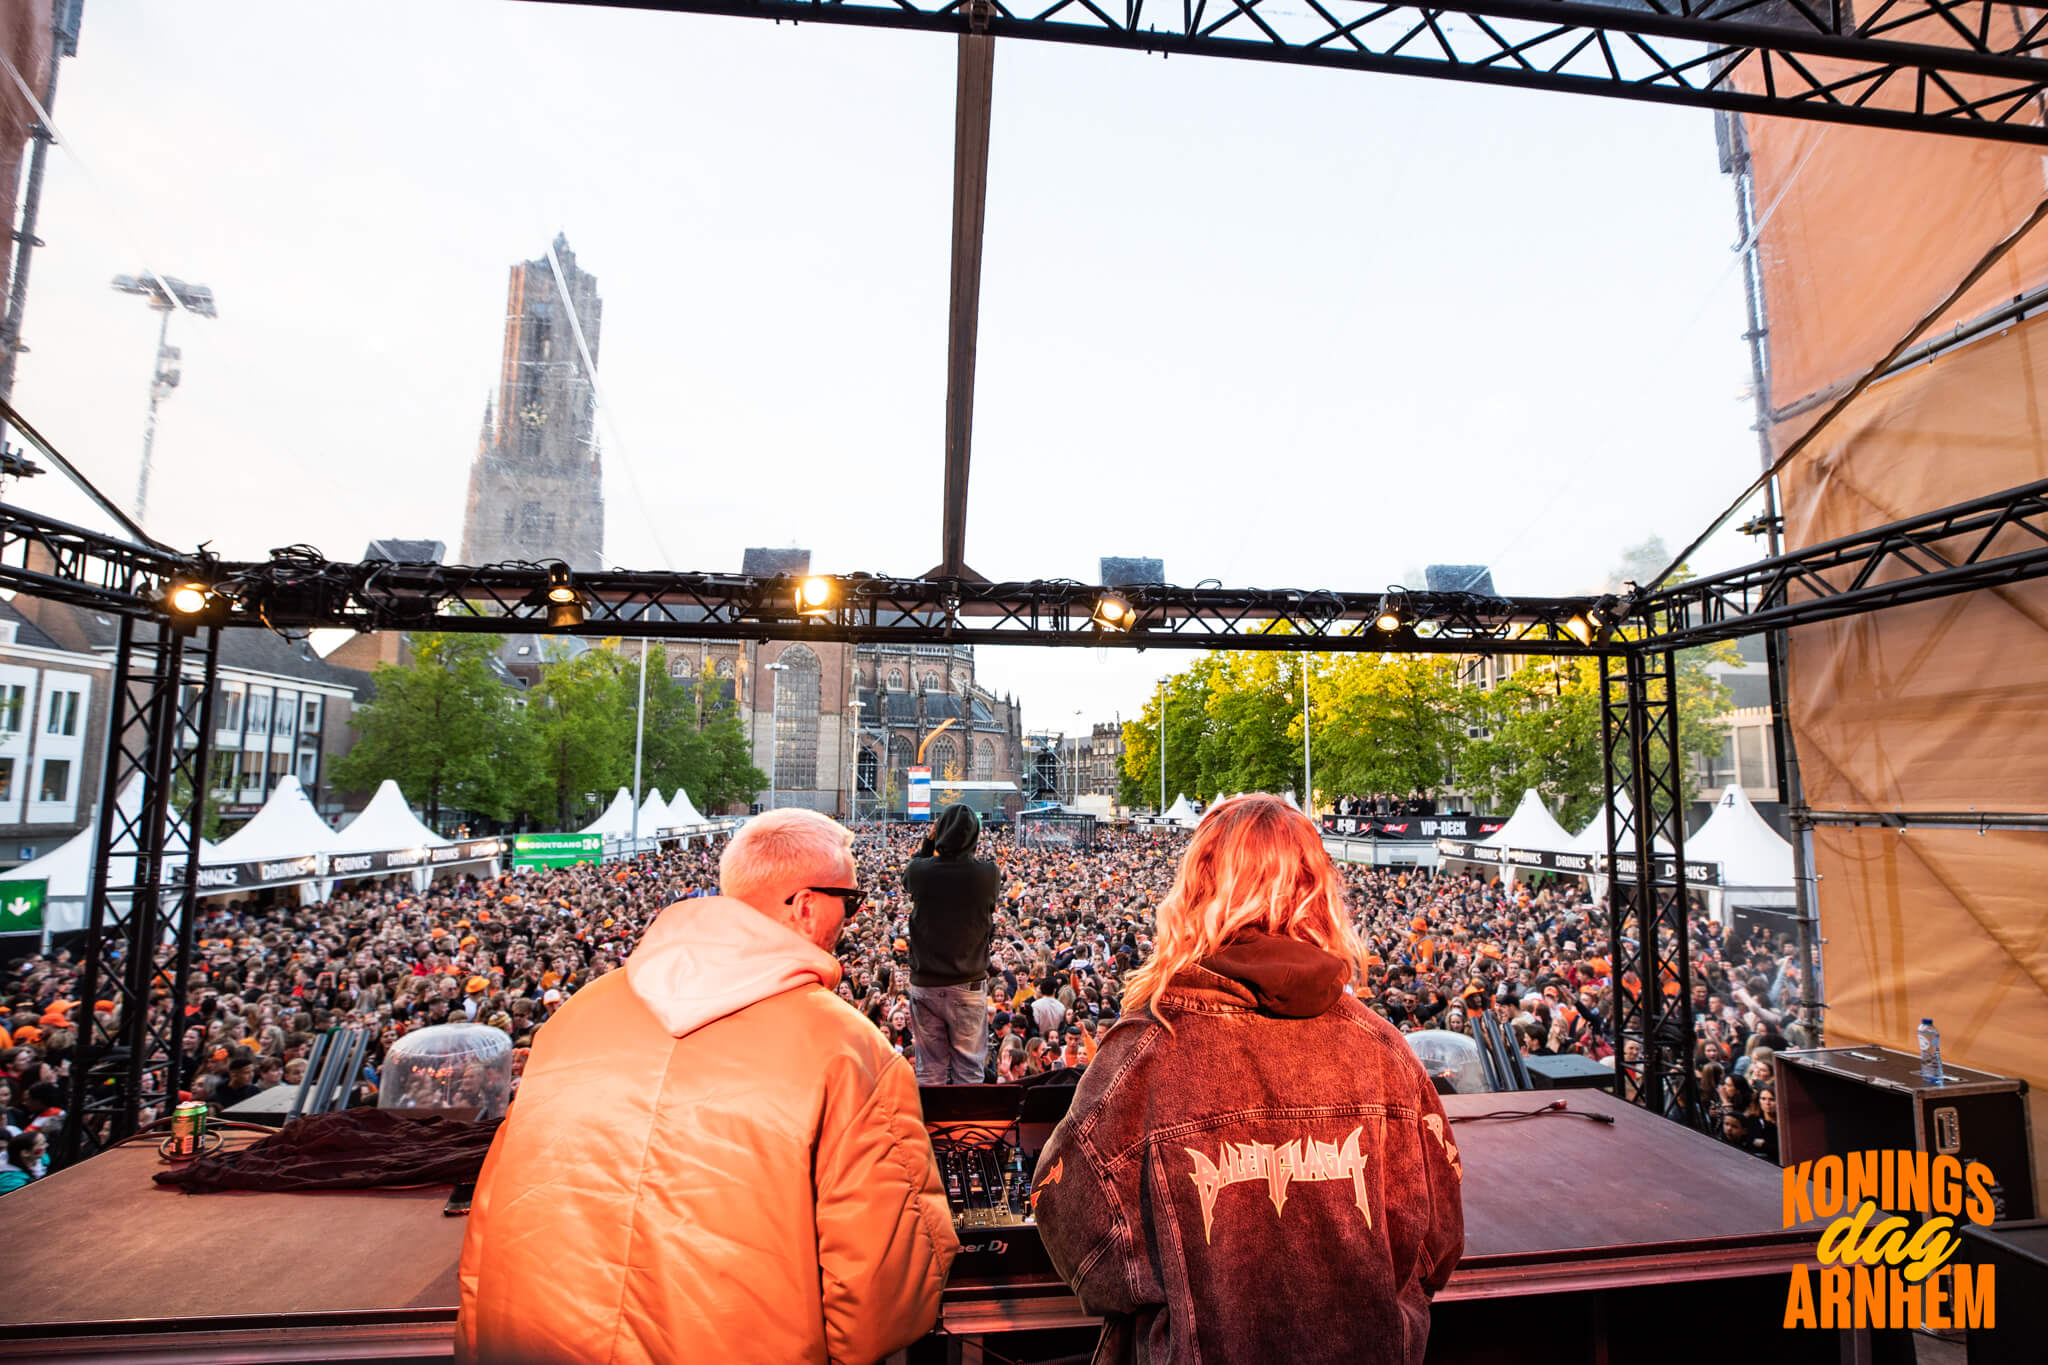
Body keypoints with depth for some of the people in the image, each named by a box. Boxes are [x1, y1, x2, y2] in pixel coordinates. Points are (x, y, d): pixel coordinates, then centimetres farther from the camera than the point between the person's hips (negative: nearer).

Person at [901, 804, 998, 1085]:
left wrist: (930, 842, 11)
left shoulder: (919, 871, -12)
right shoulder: (988, 874, -14)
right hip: (969, 986, -1)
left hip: (924, 985, 1)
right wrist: (965, 847, 8)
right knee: (969, 1072, 10)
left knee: (929, 1071, 13)